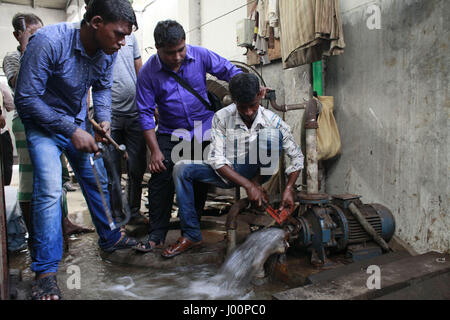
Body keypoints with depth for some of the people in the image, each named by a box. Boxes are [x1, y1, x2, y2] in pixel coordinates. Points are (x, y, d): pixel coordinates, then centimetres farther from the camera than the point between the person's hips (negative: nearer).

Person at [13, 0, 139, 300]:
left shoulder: (107, 51, -11)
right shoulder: (48, 42, -30)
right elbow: (26, 99, -26)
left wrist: (104, 119, -13)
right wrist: (72, 131, -27)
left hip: (78, 123, 6)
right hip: (43, 123, -6)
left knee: (98, 181, 12)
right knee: (49, 189, -18)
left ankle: (110, 238, 33)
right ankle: (45, 271, -6)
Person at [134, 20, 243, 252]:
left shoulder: (200, 55, -9)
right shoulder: (148, 73, -12)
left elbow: (230, 71, 1)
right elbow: (146, 113, -10)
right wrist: (155, 150, -15)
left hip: (205, 129, 1)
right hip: (170, 133, -1)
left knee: (199, 181, 6)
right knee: (160, 179, -12)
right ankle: (156, 235, 0)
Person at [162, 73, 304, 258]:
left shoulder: (273, 121, -12)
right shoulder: (222, 117, -13)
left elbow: (296, 157, -4)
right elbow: (217, 159, -17)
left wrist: (289, 189, -19)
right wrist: (247, 185, -27)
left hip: (254, 173, -1)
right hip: (227, 173, 2)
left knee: (271, 133, -26)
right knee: (182, 169, -21)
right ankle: (191, 235, -15)